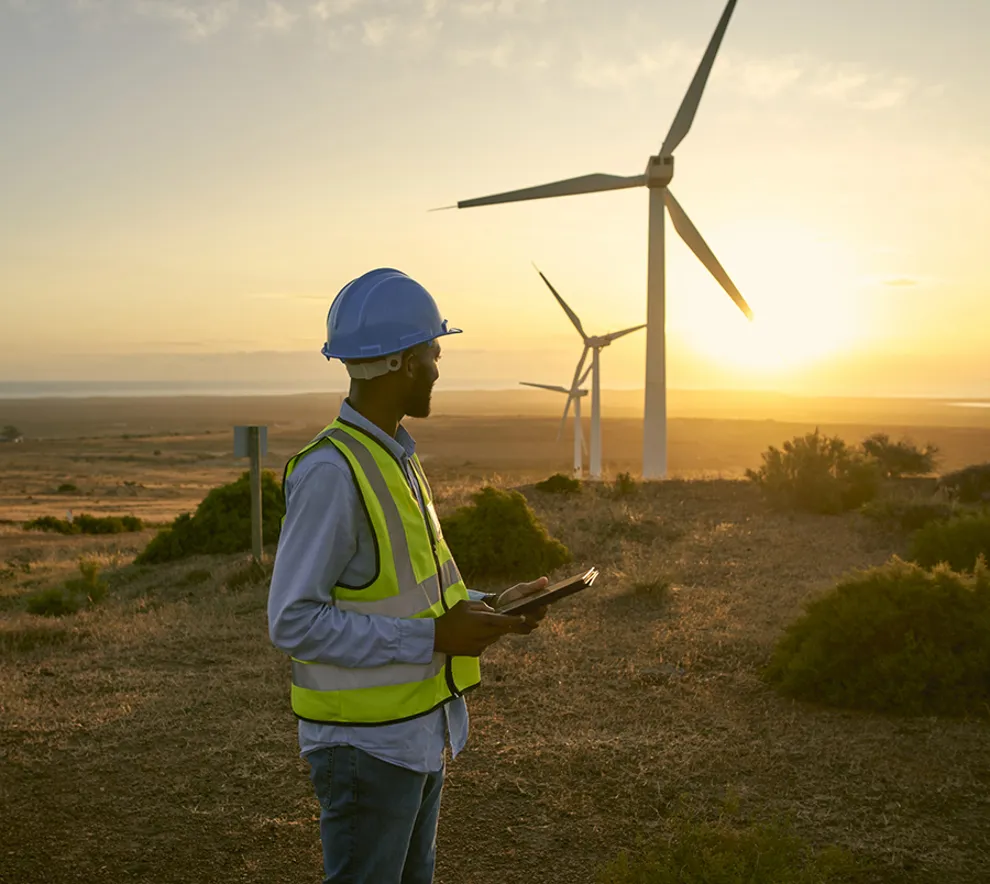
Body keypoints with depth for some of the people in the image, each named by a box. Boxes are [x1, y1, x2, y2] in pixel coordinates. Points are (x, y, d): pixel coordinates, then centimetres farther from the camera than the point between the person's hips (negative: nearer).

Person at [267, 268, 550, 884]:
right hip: (365, 742, -9)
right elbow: (294, 623, -24)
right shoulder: (330, 472, -22)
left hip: (416, 733, 9)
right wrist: (435, 640, -24)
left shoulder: (393, 457, 8)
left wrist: (490, 608, 3)